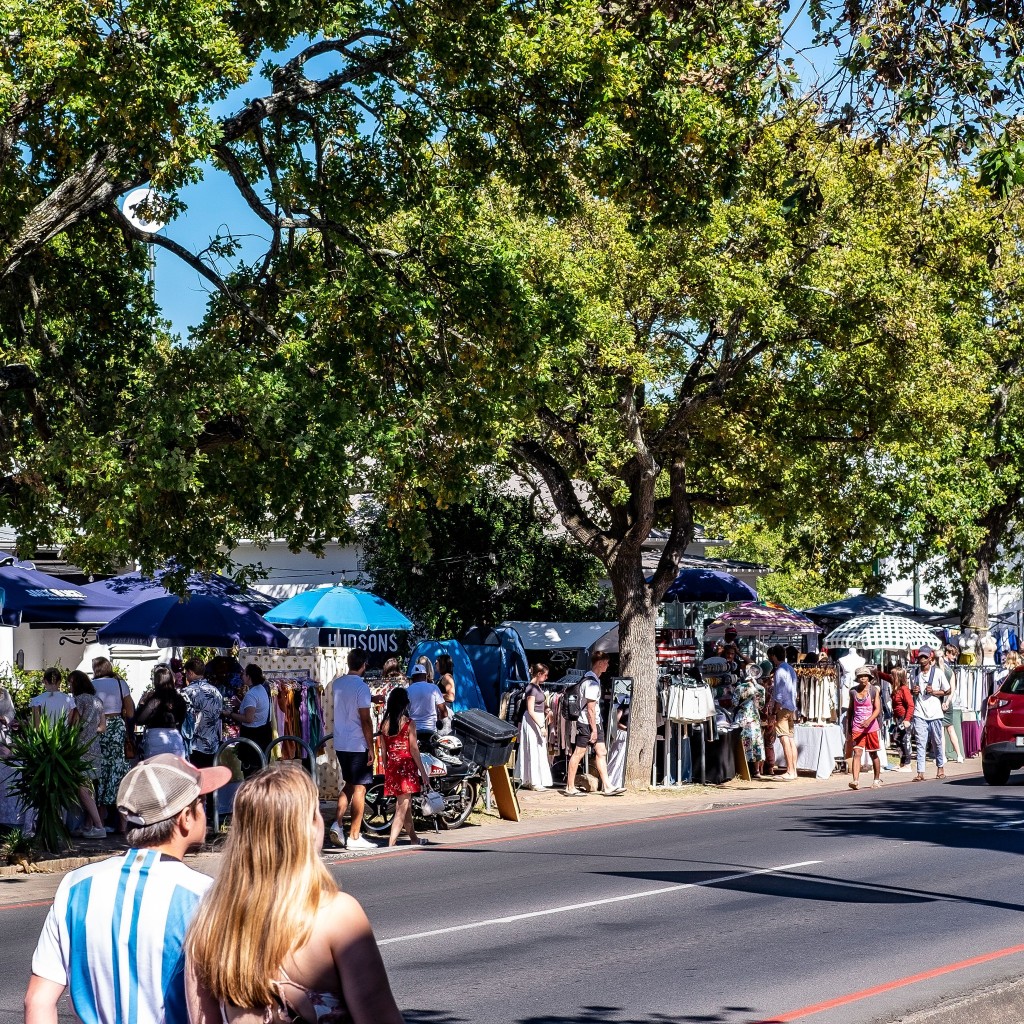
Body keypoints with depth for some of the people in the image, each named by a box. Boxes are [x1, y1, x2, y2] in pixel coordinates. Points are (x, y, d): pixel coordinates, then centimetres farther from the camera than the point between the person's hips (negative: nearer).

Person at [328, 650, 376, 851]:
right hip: (358, 745, -7)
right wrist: (371, 747, -13)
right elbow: (365, 719, -17)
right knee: (359, 789, 0)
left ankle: (337, 823, 3)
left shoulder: (337, 683, 8)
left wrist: (370, 699, 41)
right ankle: (354, 836, 1)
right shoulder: (361, 687, -15)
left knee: (349, 785, 19)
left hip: (340, 744, 7)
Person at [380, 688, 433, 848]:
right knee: (402, 807, -5)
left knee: (406, 805, 21)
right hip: (406, 766, -6)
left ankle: (414, 839, 36)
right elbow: (414, 749, -9)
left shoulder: (384, 724, 5)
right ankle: (391, 843, -15)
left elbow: (384, 751, 8)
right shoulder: (408, 722, -10)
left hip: (391, 767, 6)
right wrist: (423, 773, -4)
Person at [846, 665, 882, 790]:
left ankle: (877, 779, 27)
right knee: (857, 753, -13)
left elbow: (877, 709, -10)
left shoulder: (873, 690, -3)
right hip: (856, 727, 1)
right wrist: (848, 729, 13)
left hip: (871, 727, -1)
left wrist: (869, 720, -27)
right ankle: (855, 781, -23)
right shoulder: (853, 691, 4)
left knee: (873, 754, 11)